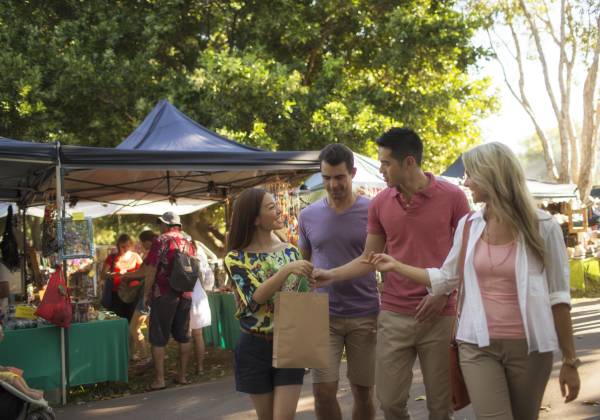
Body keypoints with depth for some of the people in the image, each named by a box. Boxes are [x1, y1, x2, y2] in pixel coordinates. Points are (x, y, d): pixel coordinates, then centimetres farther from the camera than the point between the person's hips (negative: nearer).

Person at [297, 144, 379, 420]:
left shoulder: (372, 212, -4)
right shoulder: (308, 216, 4)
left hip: (365, 315, -1)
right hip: (323, 315, 2)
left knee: (363, 392, 6)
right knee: (323, 390, -5)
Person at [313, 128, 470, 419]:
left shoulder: (452, 197, -5)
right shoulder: (380, 204, 4)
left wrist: (444, 291, -12)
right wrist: (332, 275, -3)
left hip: (440, 316, -2)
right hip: (393, 315, 3)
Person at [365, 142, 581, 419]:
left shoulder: (542, 227, -6)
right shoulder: (469, 225, 4)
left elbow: (557, 296, -3)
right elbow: (446, 279, 16)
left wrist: (570, 360, -2)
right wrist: (396, 266, 14)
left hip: (529, 347, -2)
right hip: (478, 345, 2)